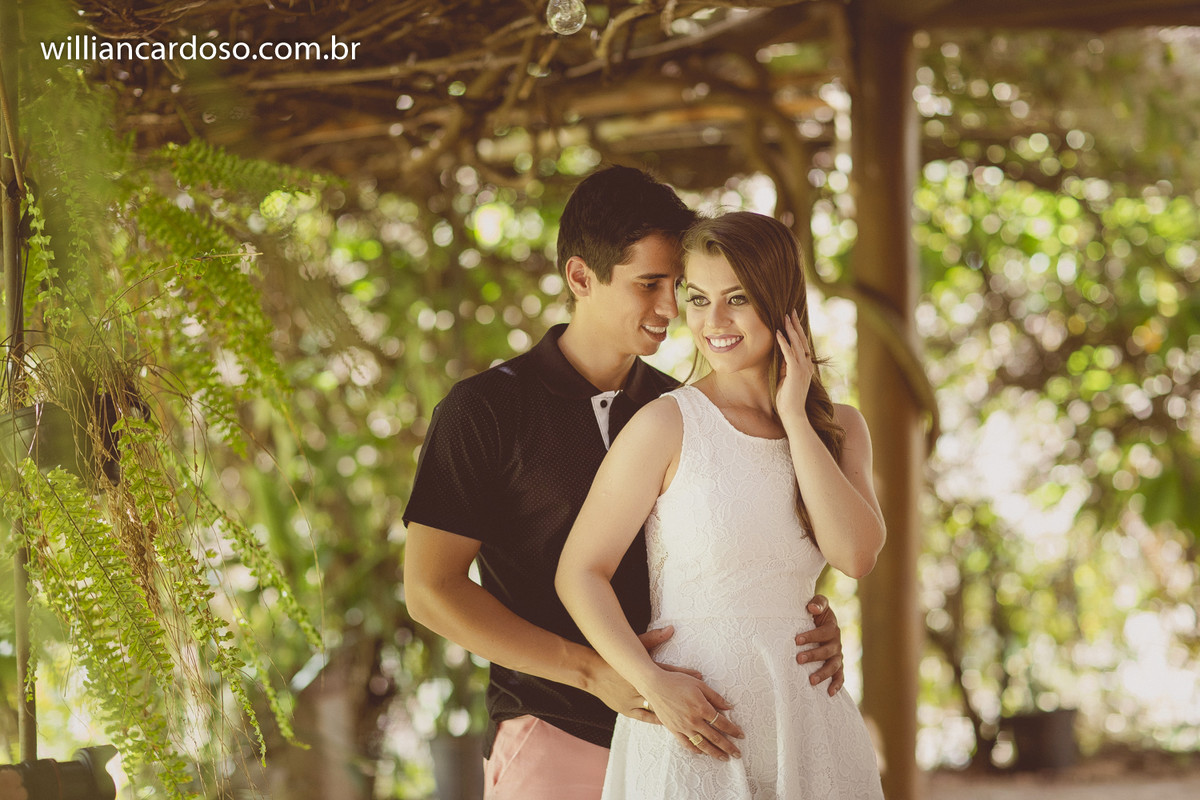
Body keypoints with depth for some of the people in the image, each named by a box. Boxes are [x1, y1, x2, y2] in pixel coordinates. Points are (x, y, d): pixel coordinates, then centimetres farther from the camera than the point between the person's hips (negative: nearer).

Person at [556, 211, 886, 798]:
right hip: (693, 720, -4)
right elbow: (580, 572, -6)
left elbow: (855, 555, -9)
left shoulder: (838, 428, 7)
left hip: (807, 721, 4)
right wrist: (652, 682, -19)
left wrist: (794, 417, -8)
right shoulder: (668, 425, -6)